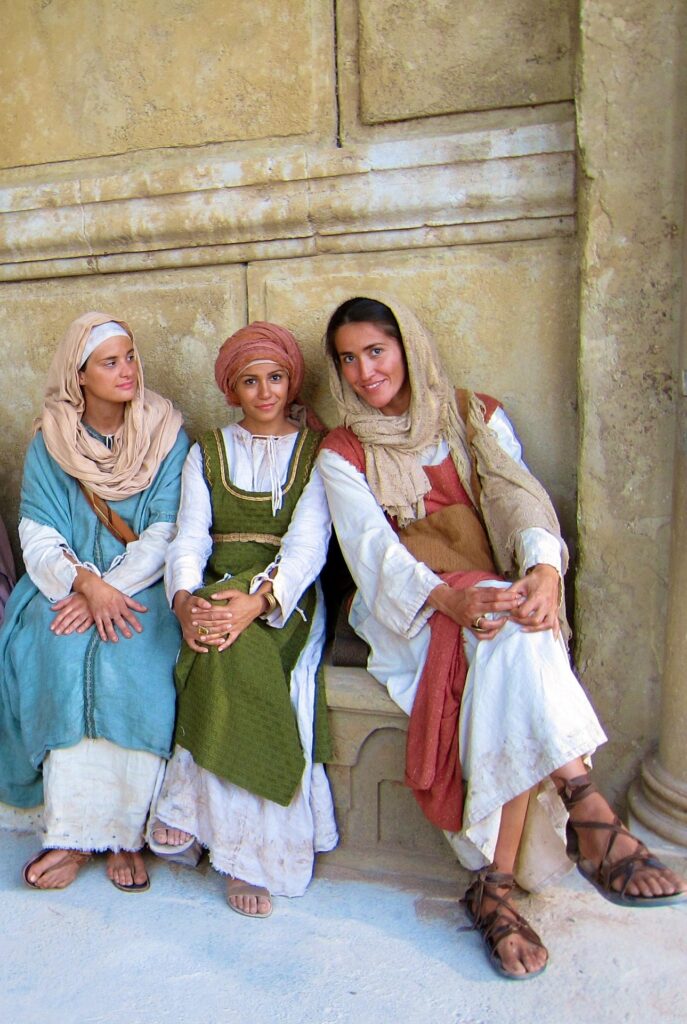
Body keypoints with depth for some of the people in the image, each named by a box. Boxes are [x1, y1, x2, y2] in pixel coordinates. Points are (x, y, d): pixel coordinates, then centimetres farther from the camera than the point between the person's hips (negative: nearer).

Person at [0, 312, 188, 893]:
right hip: (69, 582, 2)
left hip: (143, 586, -1)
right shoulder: (49, 443, 6)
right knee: (63, 653, -29)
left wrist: (109, 591, -19)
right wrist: (85, 582, -21)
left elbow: (167, 534, -6)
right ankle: (75, 831, -17)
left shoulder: (167, 436, 2)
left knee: (131, 658, -30)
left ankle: (123, 831, -17)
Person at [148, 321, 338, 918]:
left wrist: (260, 599, -28)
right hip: (218, 591, 2)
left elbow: (308, 540, -8)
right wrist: (185, 598, -22)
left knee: (238, 647, -33)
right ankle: (252, 850, -21)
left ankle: (194, 815, -18)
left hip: (287, 600, -1)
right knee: (233, 652, -32)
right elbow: (190, 537, 1)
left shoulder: (317, 451, 7)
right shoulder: (207, 453, 14)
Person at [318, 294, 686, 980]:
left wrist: (544, 568, -25)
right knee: (510, 633, -33)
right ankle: (588, 813, -33)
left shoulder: (476, 416, 13)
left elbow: (521, 498, -2)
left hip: (498, 594, 2)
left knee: (511, 633, -33)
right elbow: (373, 549, -7)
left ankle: (497, 881, -26)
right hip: (407, 613, -1)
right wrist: (449, 596, -27)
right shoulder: (341, 453, 8)